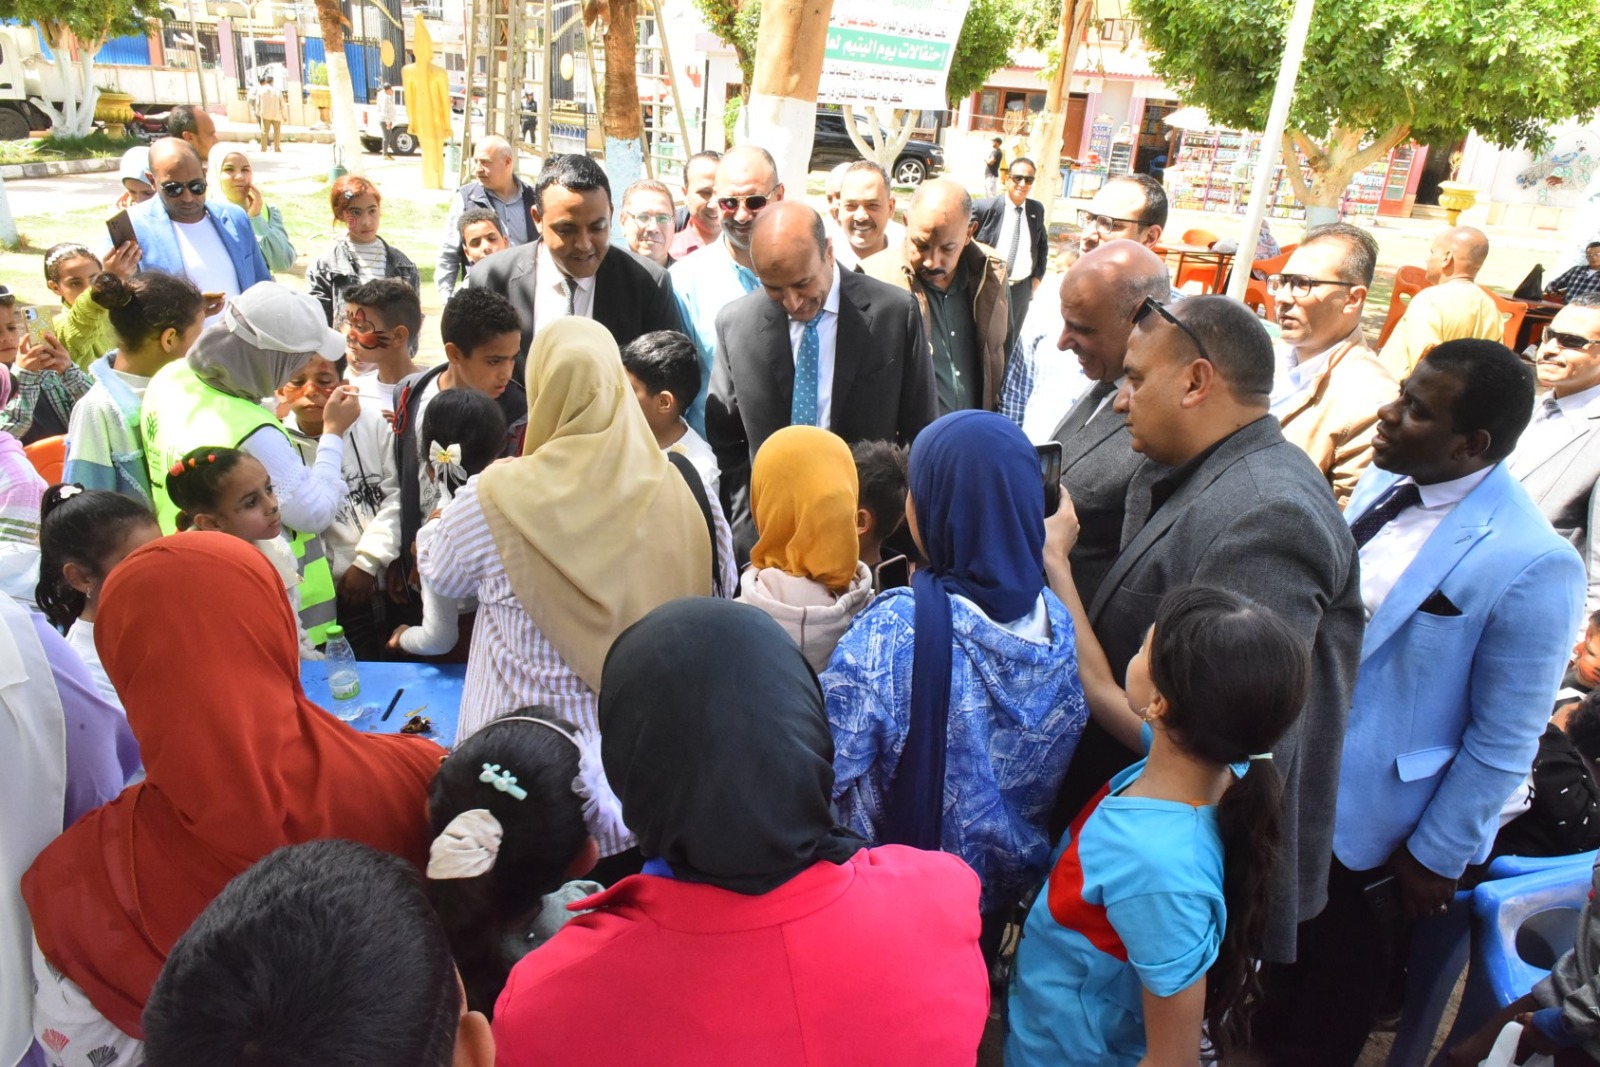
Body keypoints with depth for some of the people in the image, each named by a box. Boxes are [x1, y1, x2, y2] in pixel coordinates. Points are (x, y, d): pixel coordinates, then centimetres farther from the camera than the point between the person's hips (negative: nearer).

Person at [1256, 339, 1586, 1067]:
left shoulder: (1532, 566, -27)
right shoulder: (1383, 483, -6)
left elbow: (1504, 742, -19)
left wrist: (1438, 856, -11)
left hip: (1375, 820, -6)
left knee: (1332, 991, 20)